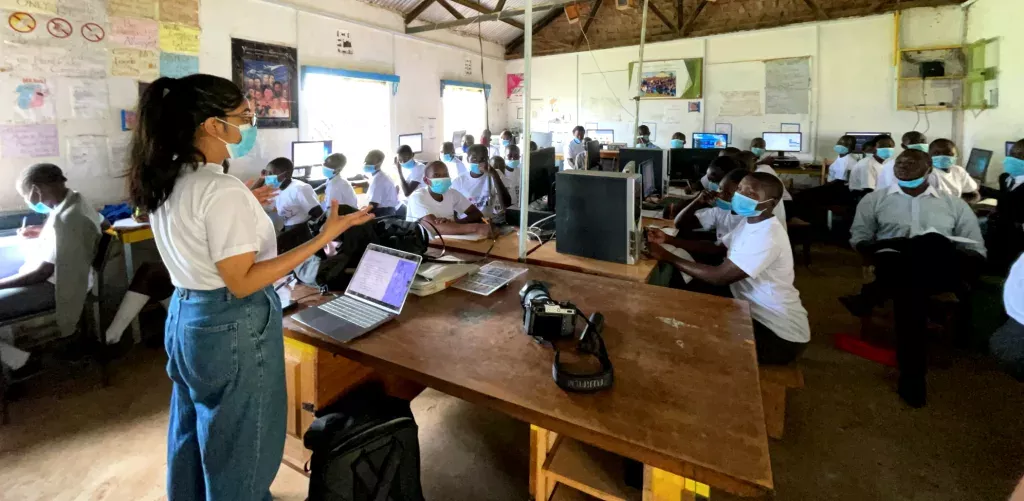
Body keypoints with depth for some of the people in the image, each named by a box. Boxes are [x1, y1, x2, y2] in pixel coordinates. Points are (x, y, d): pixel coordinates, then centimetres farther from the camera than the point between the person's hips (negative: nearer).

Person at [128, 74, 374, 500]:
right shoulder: (222, 190, -24)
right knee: (240, 449, 11)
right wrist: (322, 238, -28)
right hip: (231, 326, -9)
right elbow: (242, 282, -24)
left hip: (186, 315, 10)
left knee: (193, 432, 28)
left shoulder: (168, 182, 4)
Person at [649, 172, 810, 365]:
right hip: (757, 312, 9)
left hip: (780, 332, -9)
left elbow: (719, 276, -31)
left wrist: (667, 257, -27)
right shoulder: (750, 222, 3)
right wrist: (669, 240, -5)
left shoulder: (767, 237, -29)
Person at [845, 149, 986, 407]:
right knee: (911, 287, -38)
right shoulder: (875, 199, 20)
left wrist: (962, 270, -7)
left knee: (933, 243, -36)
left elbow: (976, 251, 16)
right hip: (896, 265, 0)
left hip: (942, 268, 1)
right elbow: (859, 238, 13)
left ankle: (871, 296, -29)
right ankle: (912, 372, -30)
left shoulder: (955, 205, 22)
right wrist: (880, 256, -9)